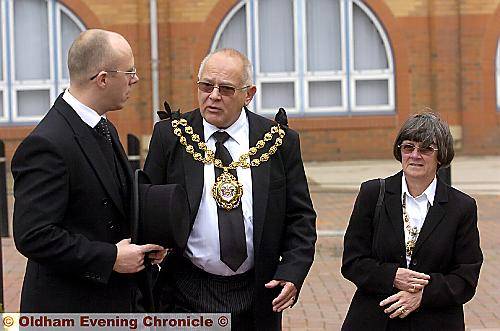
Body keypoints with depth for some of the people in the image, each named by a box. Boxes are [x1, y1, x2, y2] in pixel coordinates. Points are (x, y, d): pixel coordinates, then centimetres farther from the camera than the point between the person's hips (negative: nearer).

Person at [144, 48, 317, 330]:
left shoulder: (280, 141, 0)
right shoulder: (170, 136, -1)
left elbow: (300, 217, 2)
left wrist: (292, 272, -10)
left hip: (257, 297, 1)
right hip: (186, 296, -1)